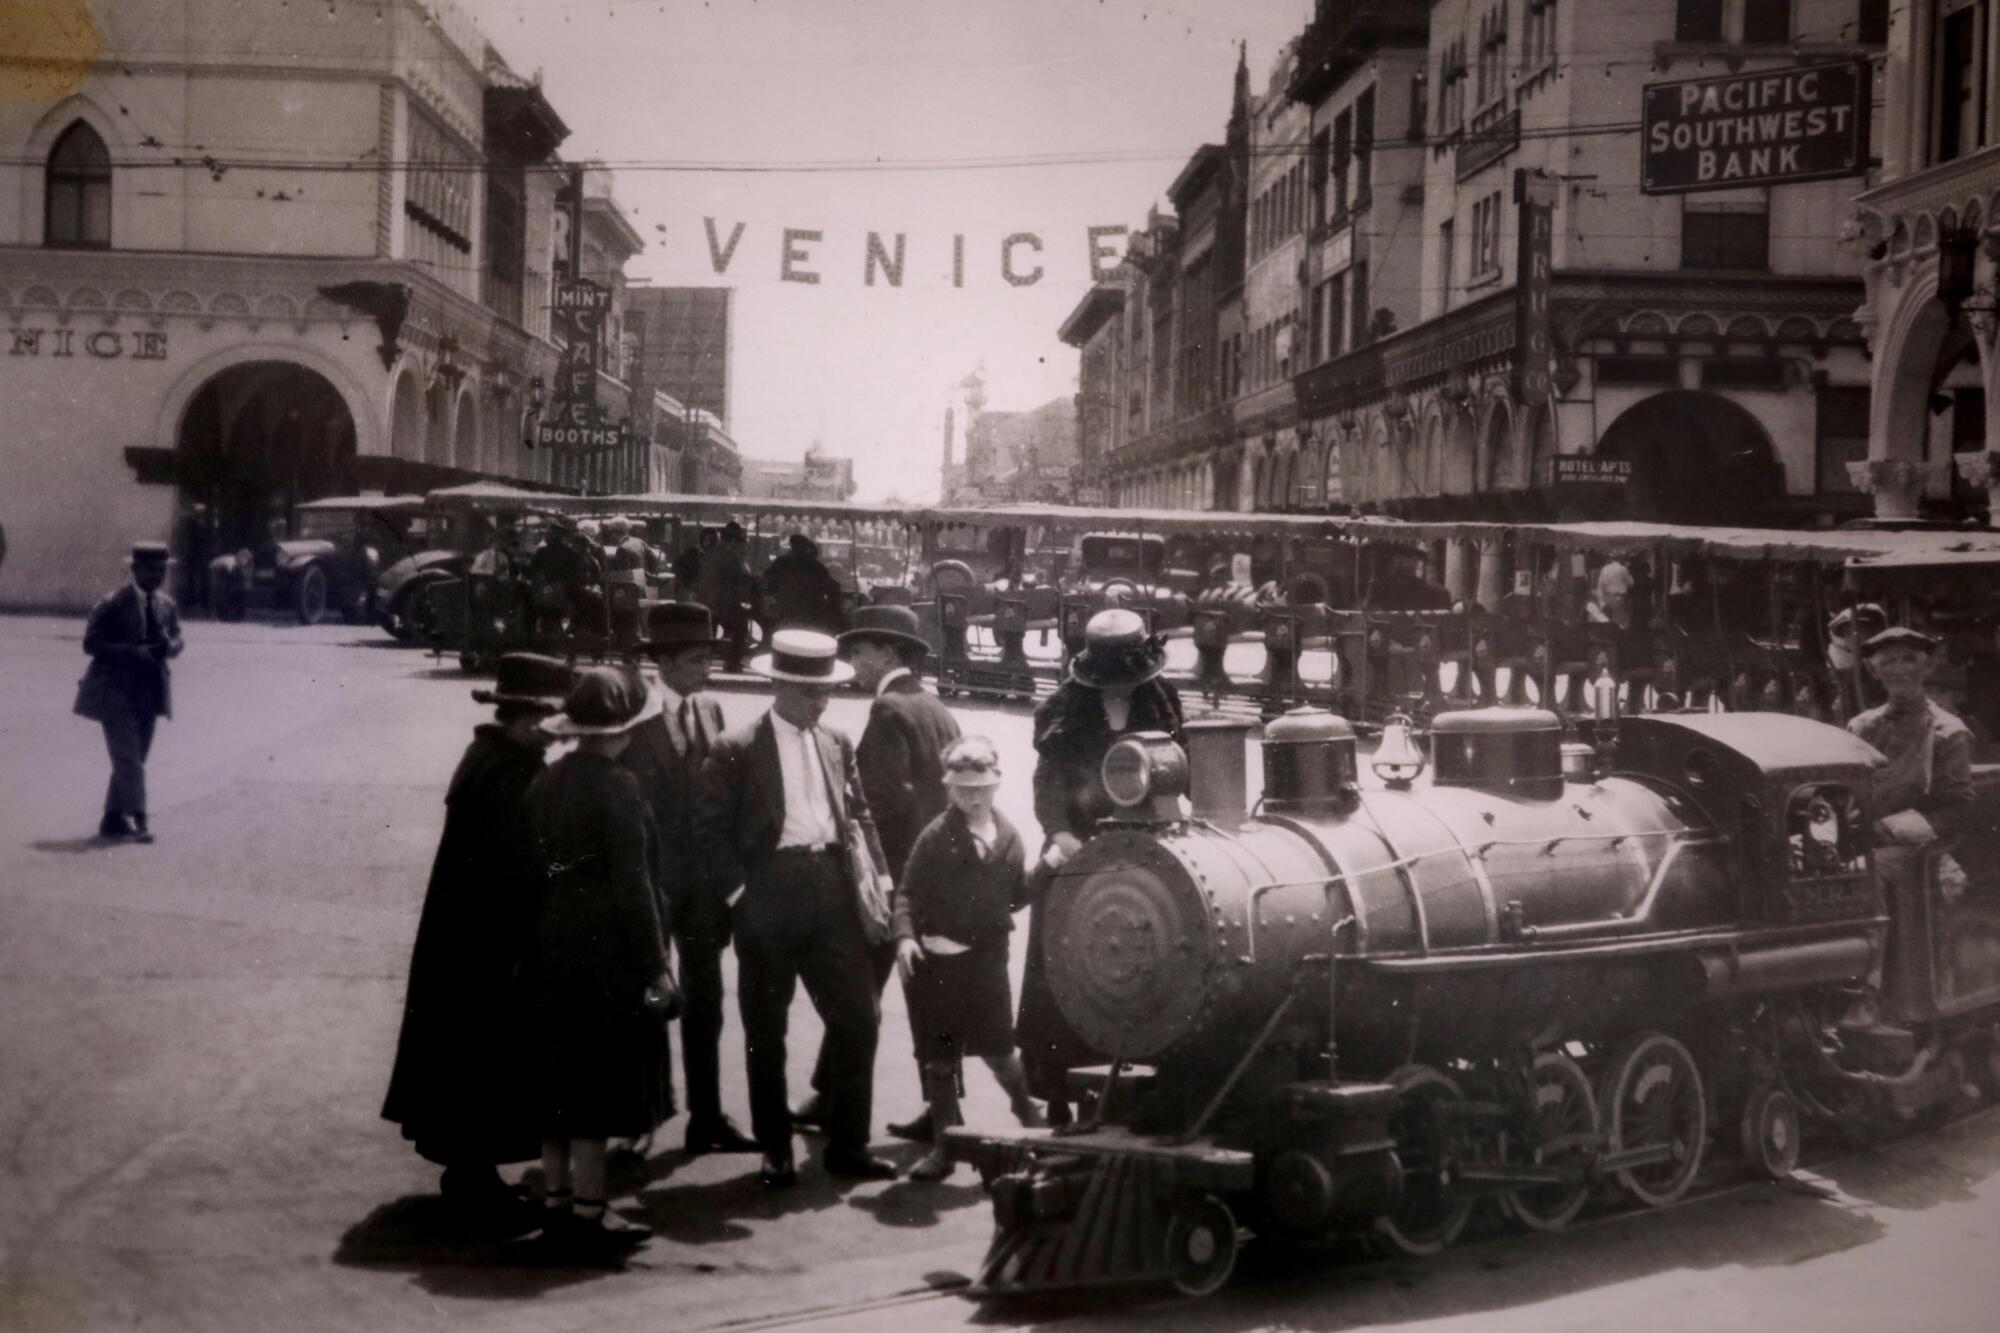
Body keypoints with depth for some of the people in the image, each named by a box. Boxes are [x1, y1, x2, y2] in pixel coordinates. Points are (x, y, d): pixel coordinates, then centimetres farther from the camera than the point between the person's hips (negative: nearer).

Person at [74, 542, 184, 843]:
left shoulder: (166, 605, 8)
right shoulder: (111, 603, -9)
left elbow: (176, 639, 17)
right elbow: (91, 643, -12)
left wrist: (168, 646, -9)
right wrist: (133, 652, -23)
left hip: (149, 691, 6)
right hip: (116, 692, -6)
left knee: (135, 758, 11)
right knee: (128, 758, -12)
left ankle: (114, 818, 21)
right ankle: (139, 820, -17)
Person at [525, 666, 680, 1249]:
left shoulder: (544, 783, 6)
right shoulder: (617, 788, -16)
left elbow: (536, 867, 9)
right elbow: (632, 884, -18)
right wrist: (654, 965, -13)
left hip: (552, 949, 7)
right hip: (606, 953, -7)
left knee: (561, 1082, 14)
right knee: (601, 1084, 0)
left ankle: (557, 1200, 20)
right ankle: (588, 1210, 4)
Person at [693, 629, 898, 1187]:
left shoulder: (837, 744, 11)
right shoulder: (736, 751, -5)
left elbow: (858, 813, 16)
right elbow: (710, 830, -6)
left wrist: (874, 874, 4)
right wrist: (737, 891, -11)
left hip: (830, 892, 4)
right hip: (768, 896, -4)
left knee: (859, 1018, 0)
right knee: (766, 1032, 6)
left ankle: (847, 1146, 11)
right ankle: (775, 1152, 18)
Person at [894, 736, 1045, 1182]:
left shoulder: (1007, 835, 6)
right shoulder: (936, 836, -7)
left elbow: (1016, 895, 13)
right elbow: (910, 893, -9)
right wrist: (905, 936, -23)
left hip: (988, 957, 2)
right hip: (938, 958, -2)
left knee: (996, 1046, 4)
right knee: (939, 1057, 4)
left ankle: (1027, 1108, 31)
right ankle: (944, 1142, 15)